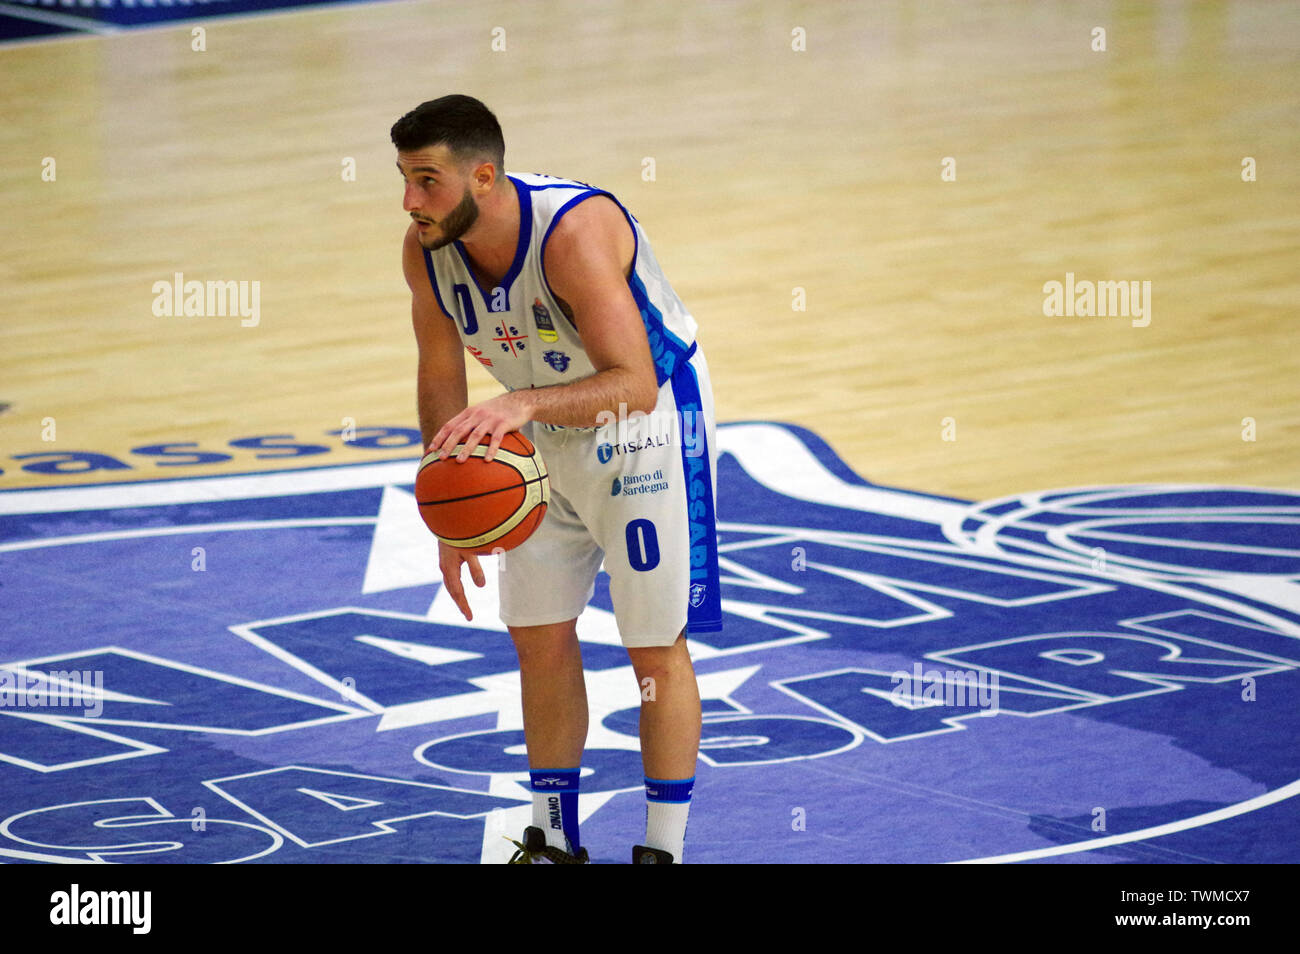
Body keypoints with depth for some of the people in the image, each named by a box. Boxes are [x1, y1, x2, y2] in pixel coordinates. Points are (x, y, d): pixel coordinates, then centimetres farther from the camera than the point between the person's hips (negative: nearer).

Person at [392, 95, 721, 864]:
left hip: (649, 423, -7)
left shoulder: (574, 231, -35)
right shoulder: (425, 250, -15)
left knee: (656, 648, -3)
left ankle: (665, 851, 8)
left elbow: (633, 384, -39)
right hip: (544, 432, 7)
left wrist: (523, 403, -53)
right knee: (540, 638, 10)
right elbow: (441, 377, 0)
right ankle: (555, 842, 24)